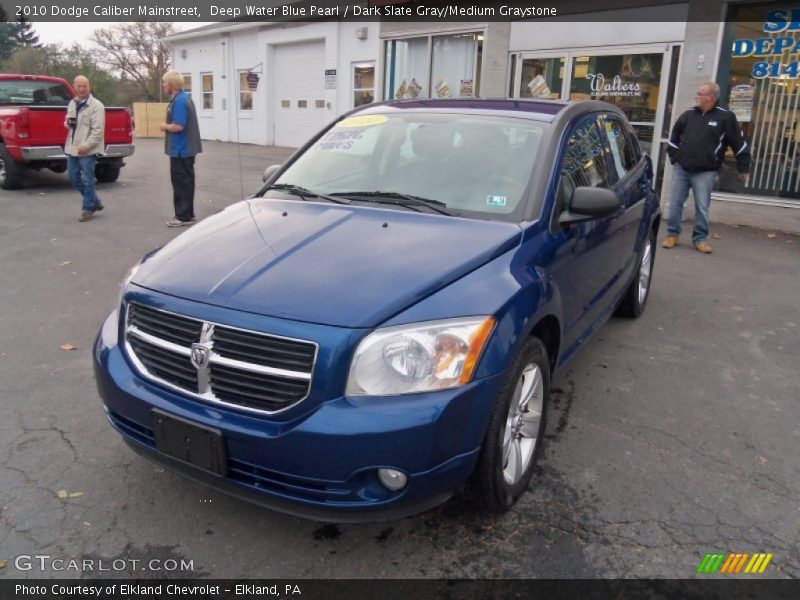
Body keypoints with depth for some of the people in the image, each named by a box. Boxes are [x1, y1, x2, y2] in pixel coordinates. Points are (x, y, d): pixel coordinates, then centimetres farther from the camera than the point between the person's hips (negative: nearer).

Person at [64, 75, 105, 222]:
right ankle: (95, 202, 24)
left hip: (88, 150, -8)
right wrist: (67, 123, 1)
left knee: (87, 180, -3)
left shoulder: (96, 106, -10)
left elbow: (98, 131, -15)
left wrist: (86, 146, -21)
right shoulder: (72, 103, 13)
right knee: (73, 178, 11)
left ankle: (88, 208, 10)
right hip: (72, 148, 8)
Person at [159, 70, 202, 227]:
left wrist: (165, 126, -8)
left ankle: (183, 216, 1)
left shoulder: (179, 101, -18)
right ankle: (188, 214, 22)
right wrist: (167, 126, 11)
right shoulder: (185, 98, 14)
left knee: (181, 183, -4)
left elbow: (178, 126, -25)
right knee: (186, 181, 14)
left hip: (180, 149, -10)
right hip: (187, 148, 10)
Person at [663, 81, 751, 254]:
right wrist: (674, 157, 14)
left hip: (705, 172, -3)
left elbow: (739, 143, 0)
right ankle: (672, 234, 15)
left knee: (702, 207, 0)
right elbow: (674, 137, 21)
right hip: (681, 168, 3)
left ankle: (700, 238, 12)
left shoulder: (725, 117, -3)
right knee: (675, 203, 4)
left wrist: (743, 167, 2)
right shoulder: (688, 115, 8)